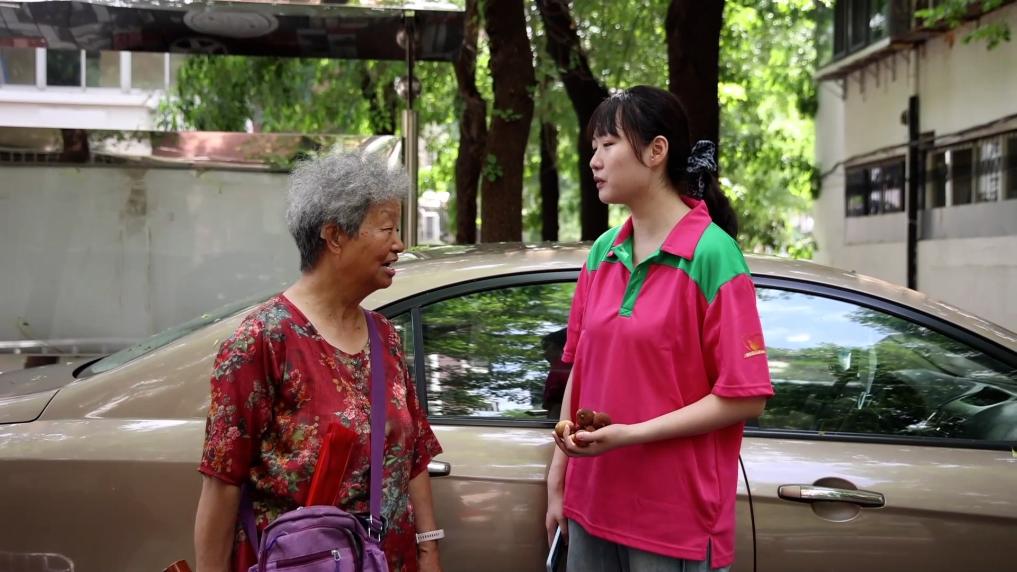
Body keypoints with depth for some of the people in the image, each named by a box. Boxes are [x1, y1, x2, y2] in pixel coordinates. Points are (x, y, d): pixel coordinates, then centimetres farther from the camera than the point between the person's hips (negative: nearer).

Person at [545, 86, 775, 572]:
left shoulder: (710, 254, -13)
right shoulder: (602, 253, 5)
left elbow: (745, 398, -14)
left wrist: (631, 434, -20)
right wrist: (557, 481, 9)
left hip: (676, 519, -5)